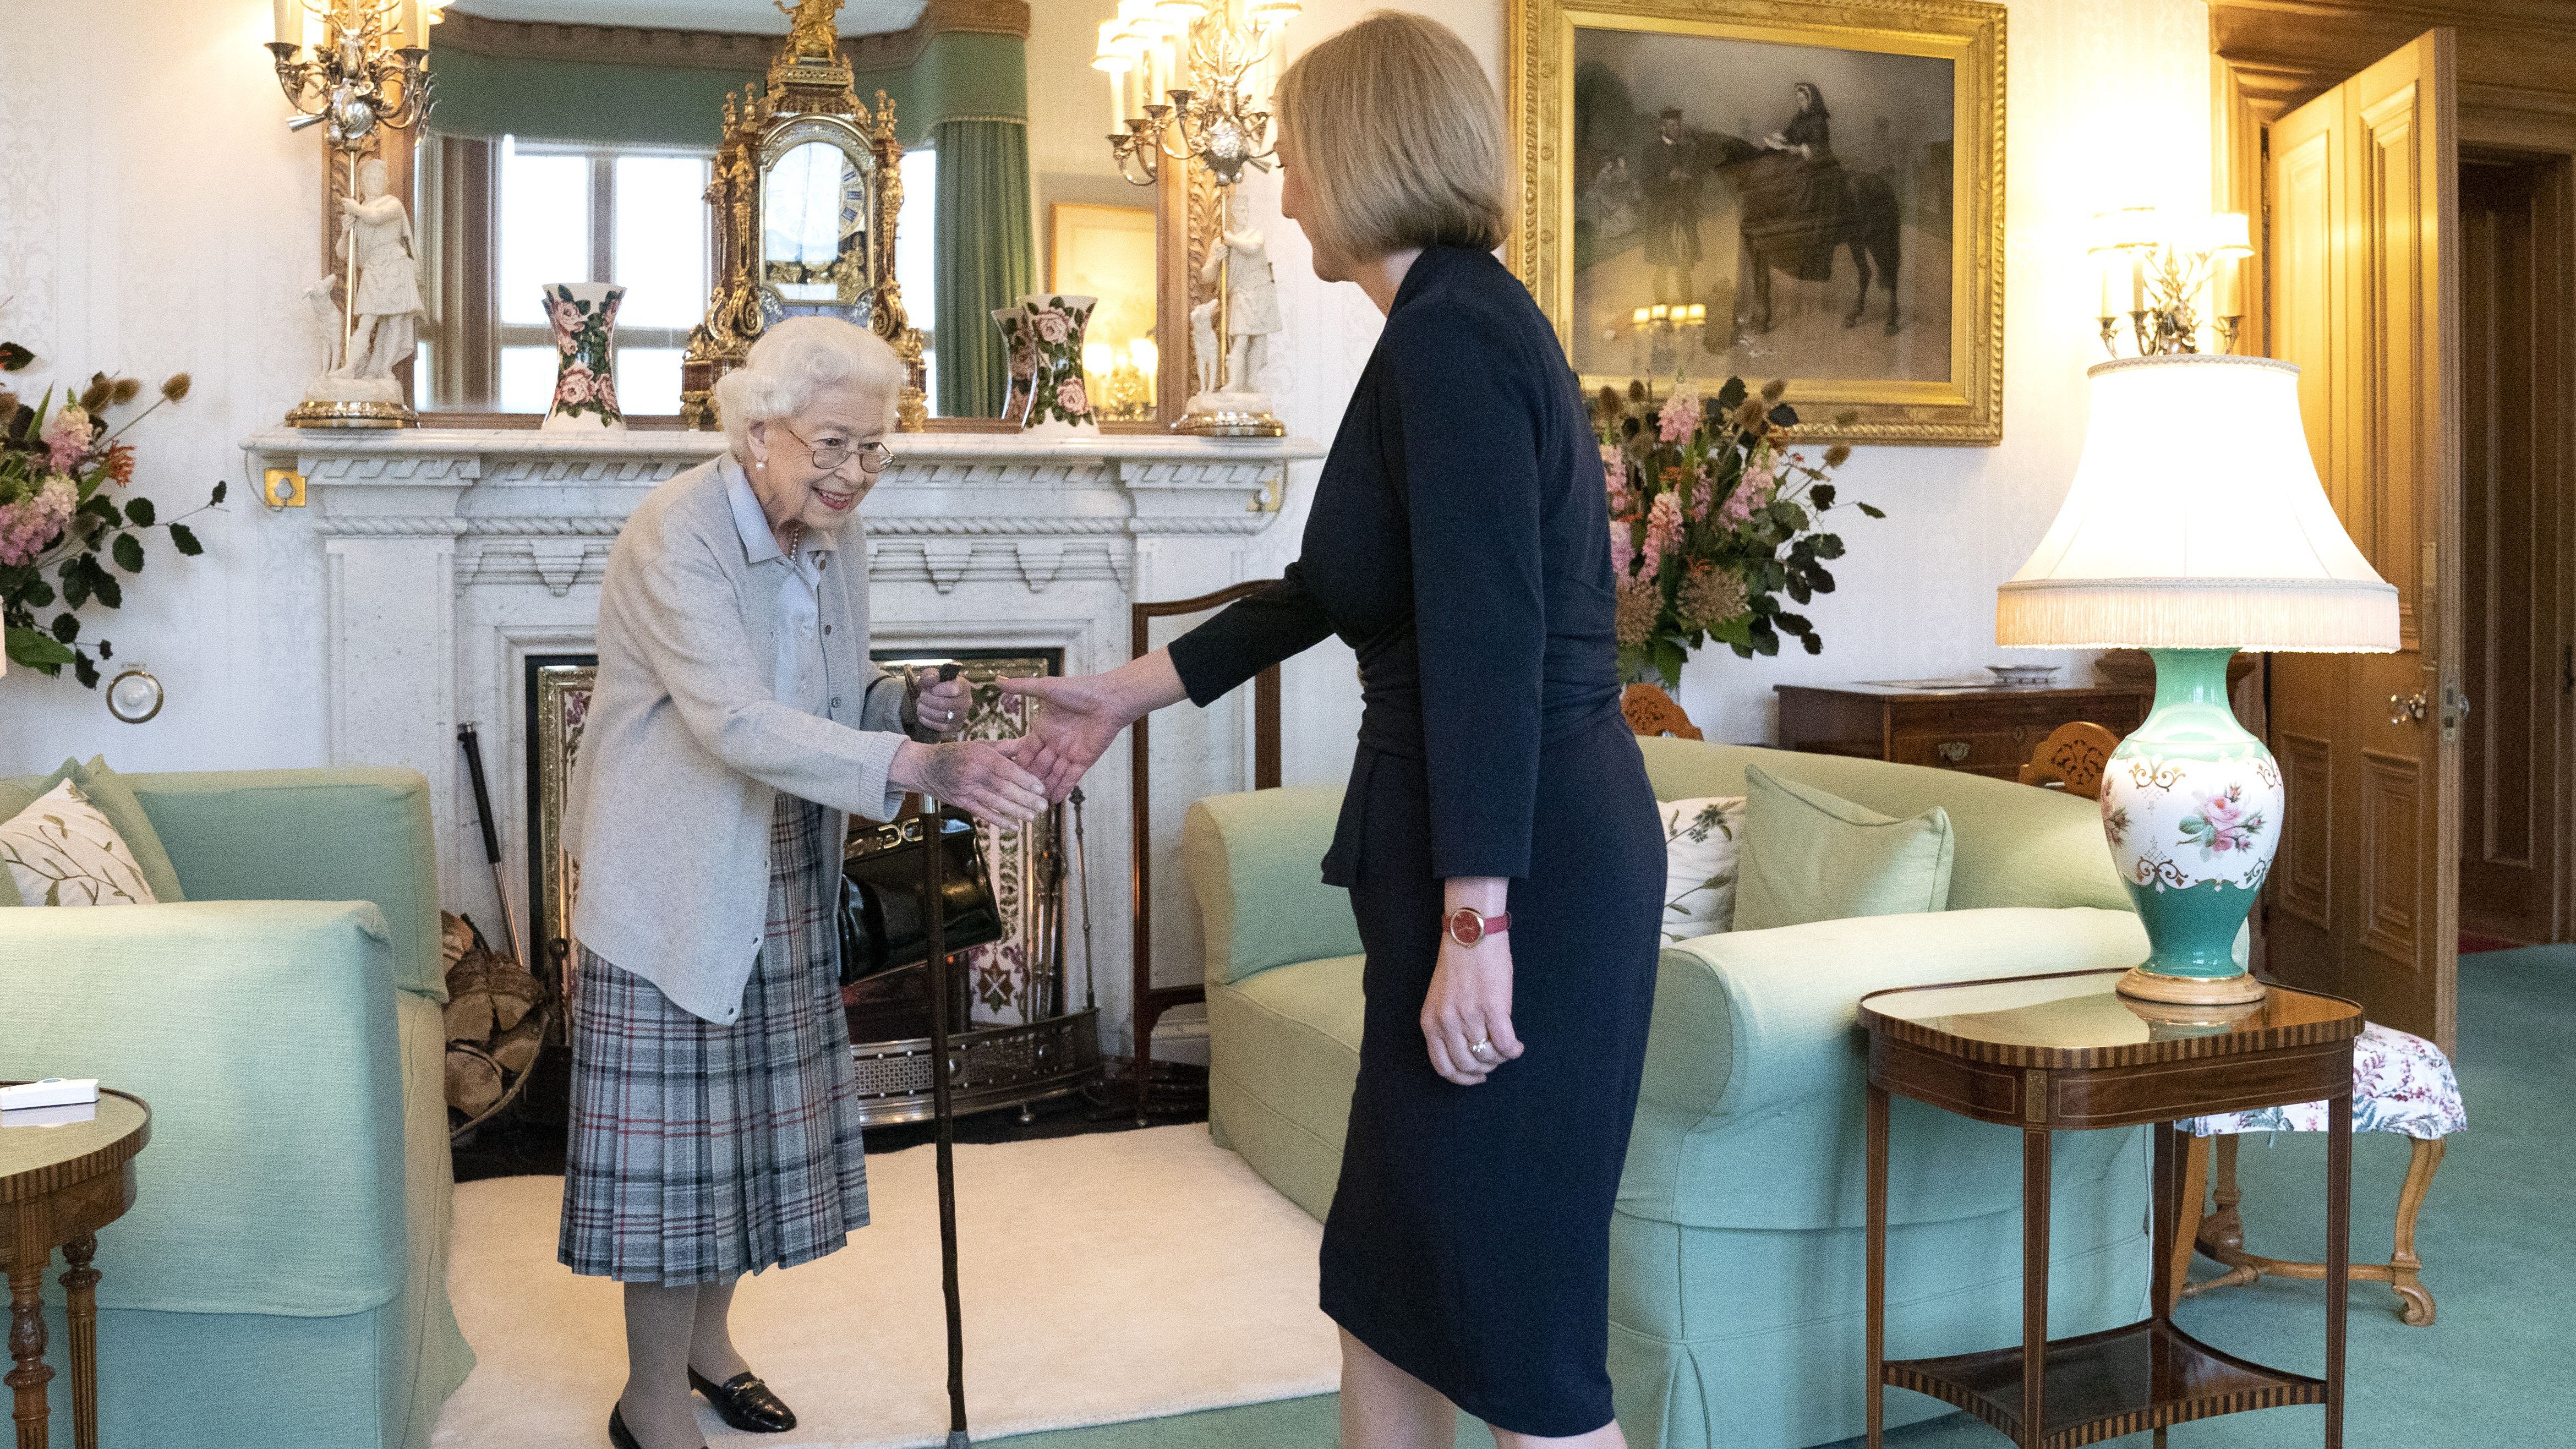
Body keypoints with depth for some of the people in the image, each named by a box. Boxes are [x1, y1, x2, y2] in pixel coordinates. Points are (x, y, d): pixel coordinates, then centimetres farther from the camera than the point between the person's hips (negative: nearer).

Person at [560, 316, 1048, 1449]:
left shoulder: (833, 535, 4)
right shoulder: (674, 535, -21)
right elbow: (739, 723, -31)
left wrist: (911, 708, -9)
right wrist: (918, 767, -40)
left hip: (782, 877, 7)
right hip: (675, 878, -7)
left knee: (749, 1116, 16)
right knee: (673, 1126, 0)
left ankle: (708, 1338, 36)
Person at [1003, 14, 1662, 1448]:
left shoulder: (1449, 332, -14)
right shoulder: (1469, 321, 17)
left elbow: (1489, 641, -23)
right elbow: (1331, 588, 24)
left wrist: (1475, 921, -24)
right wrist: (1126, 696, 29)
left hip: (1525, 857, -10)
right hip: (1529, 845, 10)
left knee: (1509, 1306, 1)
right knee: (1391, 1275, 18)